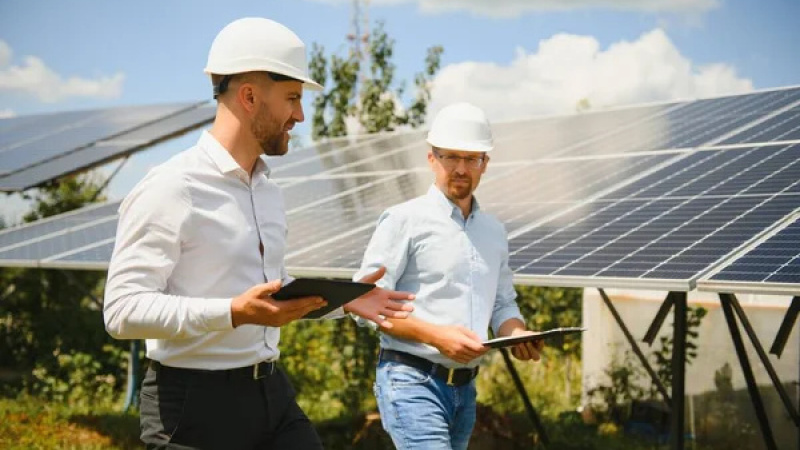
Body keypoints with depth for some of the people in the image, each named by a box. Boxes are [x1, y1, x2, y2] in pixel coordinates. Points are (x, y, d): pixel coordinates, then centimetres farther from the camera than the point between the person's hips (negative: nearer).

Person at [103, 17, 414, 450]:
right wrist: (235, 313, -30)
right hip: (195, 403, -8)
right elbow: (123, 309, -20)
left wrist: (343, 300, 8)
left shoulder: (268, 190, 13)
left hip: (272, 392, 8)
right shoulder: (169, 189, -15)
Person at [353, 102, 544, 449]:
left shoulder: (493, 231, 15)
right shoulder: (404, 220, -5)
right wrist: (437, 335, -20)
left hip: (464, 389, 7)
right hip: (412, 382, -6)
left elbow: (503, 303, 22)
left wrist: (517, 333, -2)